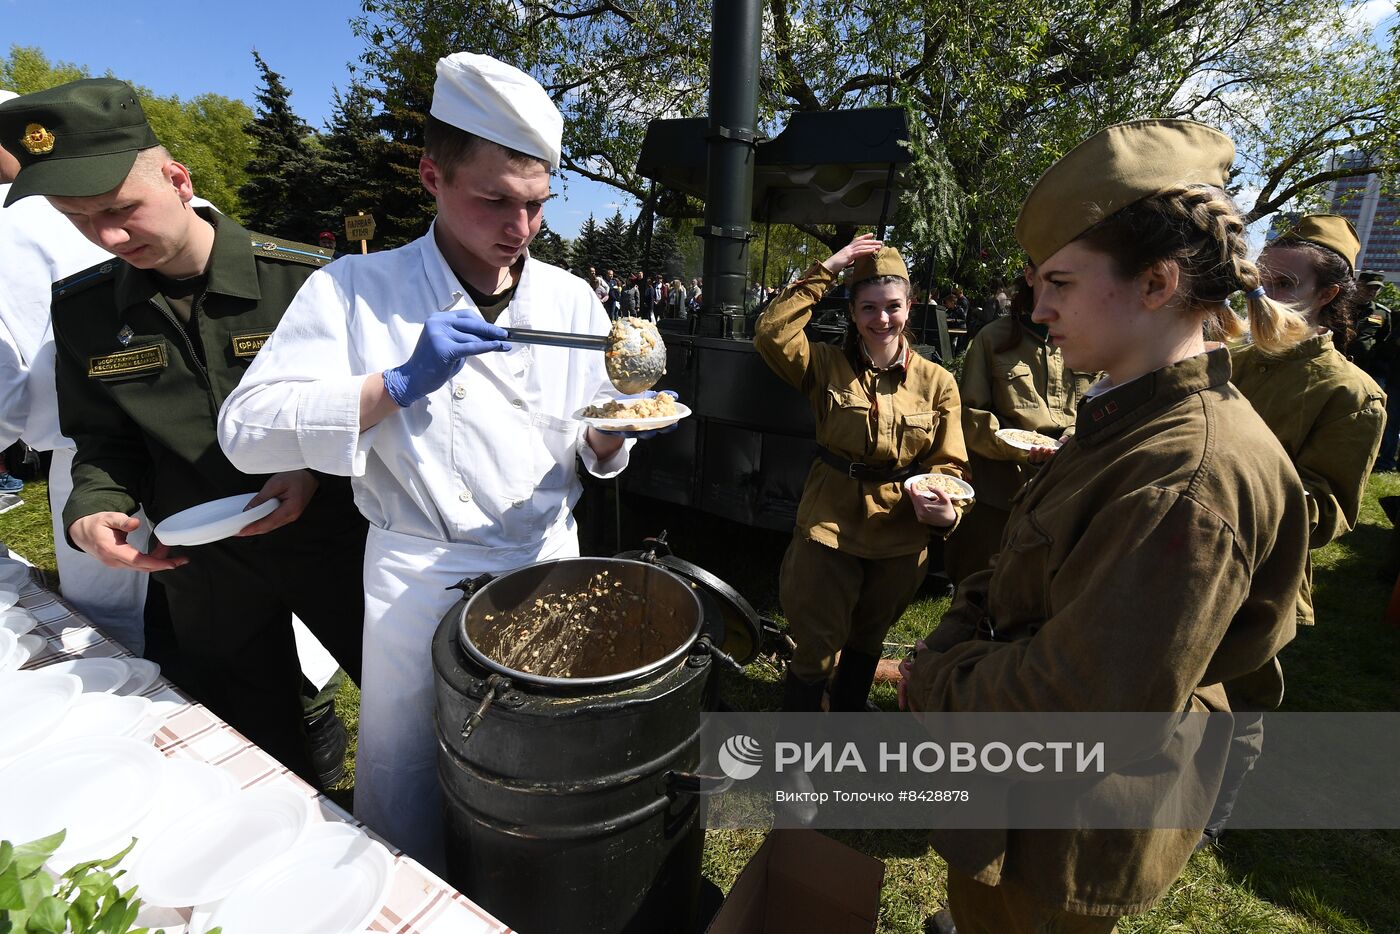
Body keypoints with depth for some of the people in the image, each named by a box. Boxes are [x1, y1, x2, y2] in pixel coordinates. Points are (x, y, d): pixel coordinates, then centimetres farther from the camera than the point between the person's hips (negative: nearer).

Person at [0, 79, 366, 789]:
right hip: (203, 569, 4)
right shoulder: (82, 308, 1)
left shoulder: (306, 279, -13)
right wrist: (91, 515, -10)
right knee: (255, 748, 21)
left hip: (330, 542, -3)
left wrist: (316, 474, -21)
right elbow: (106, 444, 9)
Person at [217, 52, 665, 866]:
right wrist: (399, 384, -25)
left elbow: (597, 453, 5)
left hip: (549, 564, 3)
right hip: (419, 579, -2)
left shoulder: (571, 300, 0)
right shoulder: (357, 291, -8)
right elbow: (247, 431, -12)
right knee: (407, 812, 15)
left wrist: (608, 434, -19)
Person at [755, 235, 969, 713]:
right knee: (816, 652, 7)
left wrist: (947, 509, -22)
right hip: (829, 528, -2)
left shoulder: (937, 382, -2)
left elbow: (950, 463, -2)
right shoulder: (828, 366, -5)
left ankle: (848, 715, 52)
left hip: (901, 537, 3)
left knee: (868, 642, 24)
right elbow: (770, 334, -21)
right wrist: (824, 271, -19)